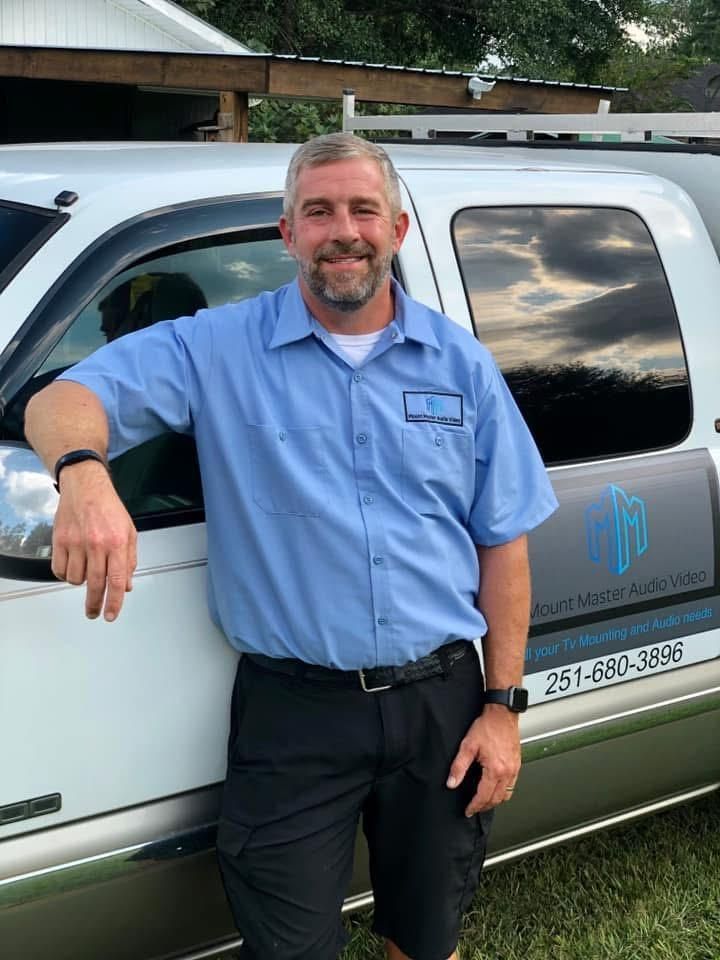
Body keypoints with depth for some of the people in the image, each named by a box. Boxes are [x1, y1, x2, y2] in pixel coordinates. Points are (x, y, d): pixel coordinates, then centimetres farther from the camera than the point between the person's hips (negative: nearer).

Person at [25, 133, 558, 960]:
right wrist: (84, 472, -38)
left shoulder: (460, 363, 5)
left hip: (441, 702, 3)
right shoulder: (217, 350, -3)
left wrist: (502, 705, 2)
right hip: (294, 711, -2)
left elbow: (502, 542, 7)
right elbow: (63, 401, -14)